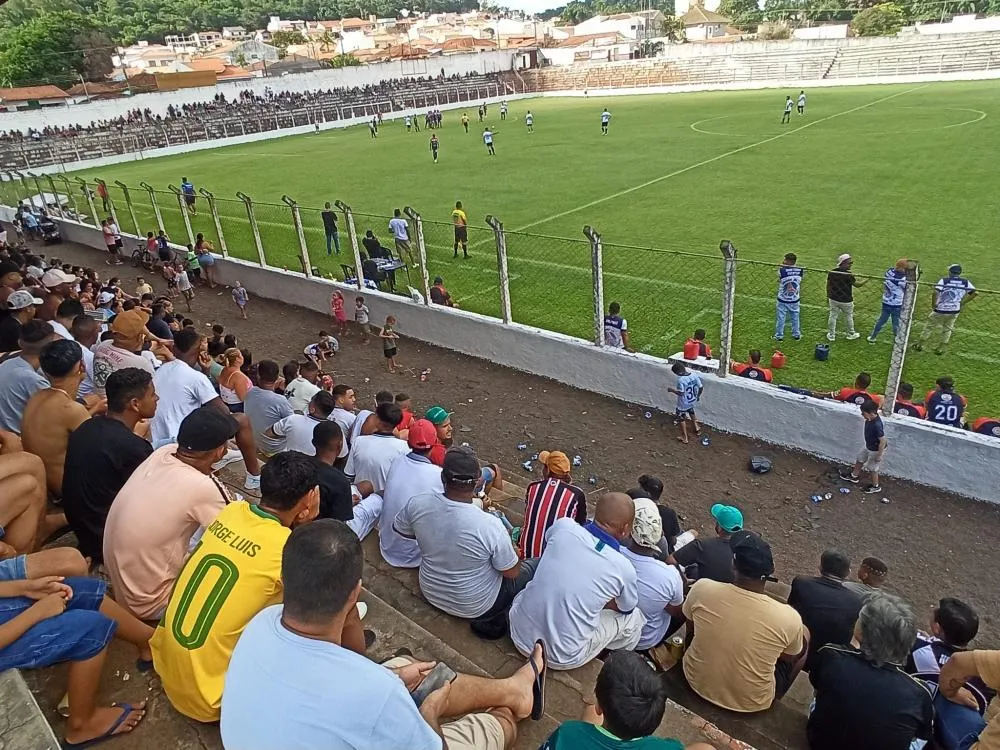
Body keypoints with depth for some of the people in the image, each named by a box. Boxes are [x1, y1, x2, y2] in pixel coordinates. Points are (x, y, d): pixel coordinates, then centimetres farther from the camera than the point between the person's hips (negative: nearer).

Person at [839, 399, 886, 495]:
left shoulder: (877, 425, -38)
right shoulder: (870, 419, -12)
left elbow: (883, 441, -31)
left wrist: (879, 455, -22)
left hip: (876, 450, -9)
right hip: (868, 446, 9)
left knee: (872, 468, 13)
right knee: (860, 459, 27)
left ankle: (876, 487, 36)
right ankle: (854, 476, 51)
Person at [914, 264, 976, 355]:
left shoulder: (944, 280, -12)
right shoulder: (965, 282, -1)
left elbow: (936, 292, -25)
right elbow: (974, 293, -4)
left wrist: (933, 303, -12)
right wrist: (962, 303, 4)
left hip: (940, 310, -3)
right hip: (954, 311, 3)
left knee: (929, 327, 14)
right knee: (947, 330, 20)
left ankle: (919, 345, 24)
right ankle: (940, 349, 25)